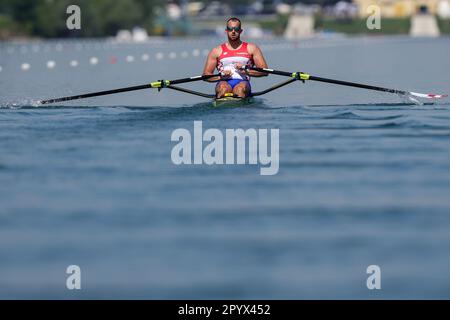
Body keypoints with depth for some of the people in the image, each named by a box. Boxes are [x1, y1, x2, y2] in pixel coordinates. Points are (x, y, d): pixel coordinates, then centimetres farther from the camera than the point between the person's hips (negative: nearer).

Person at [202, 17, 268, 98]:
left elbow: (265, 71, 10)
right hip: (224, 82, 1)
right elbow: (206, 74, 14)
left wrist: (246, 71, -4)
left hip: (243, 82, -1)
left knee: (240, 88, -38)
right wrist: (221, 76, -6)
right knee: (223, 87, -37)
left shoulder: (251, 48, 18)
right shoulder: (217, 51, 20)